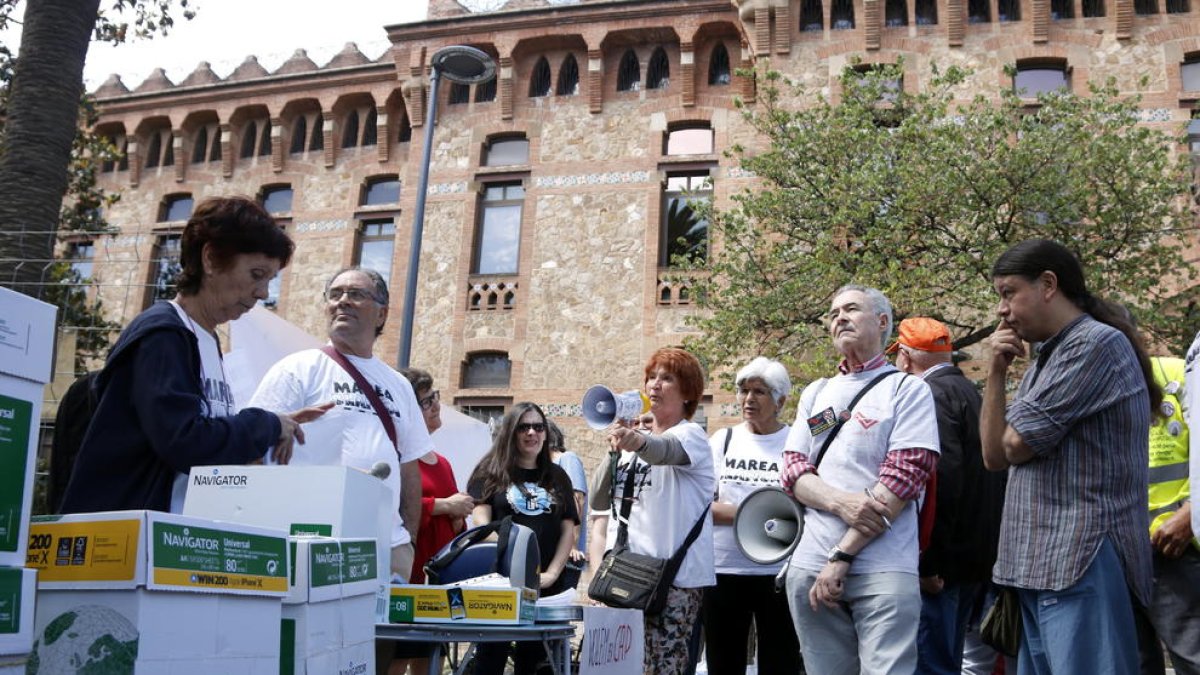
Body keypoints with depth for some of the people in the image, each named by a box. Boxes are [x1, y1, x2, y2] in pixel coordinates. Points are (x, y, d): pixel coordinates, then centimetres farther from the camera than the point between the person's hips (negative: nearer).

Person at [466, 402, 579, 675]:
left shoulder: (557, 477, 14)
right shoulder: (490, 473, 5)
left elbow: (568, 530, 10)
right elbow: (481, 524, -5)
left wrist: (552, 573, -4)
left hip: (546, 586, 3)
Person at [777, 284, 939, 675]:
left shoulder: (908, 390, 2)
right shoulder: (815, 394, 16)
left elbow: (902, 480, -8)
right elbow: (793, 470, 9)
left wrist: (841, 556, -12)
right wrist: (840, 503, -13)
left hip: (883, 570, -4)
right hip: (809, 566, 4)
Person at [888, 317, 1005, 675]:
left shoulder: (932, 394, -13)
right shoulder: (969, 391, 17)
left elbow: (942, 478, -24)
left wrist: (928, 562, -20)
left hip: (943, 561, -10)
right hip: (978, 554, 10)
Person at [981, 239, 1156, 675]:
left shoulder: (1097, 344, -9)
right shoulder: (1044, 360, 19)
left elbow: (1015, 446, -11)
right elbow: (993, 456, 15)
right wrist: (996, 372, 7)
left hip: (1081, 565, -9)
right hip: (1039, 568, 9)